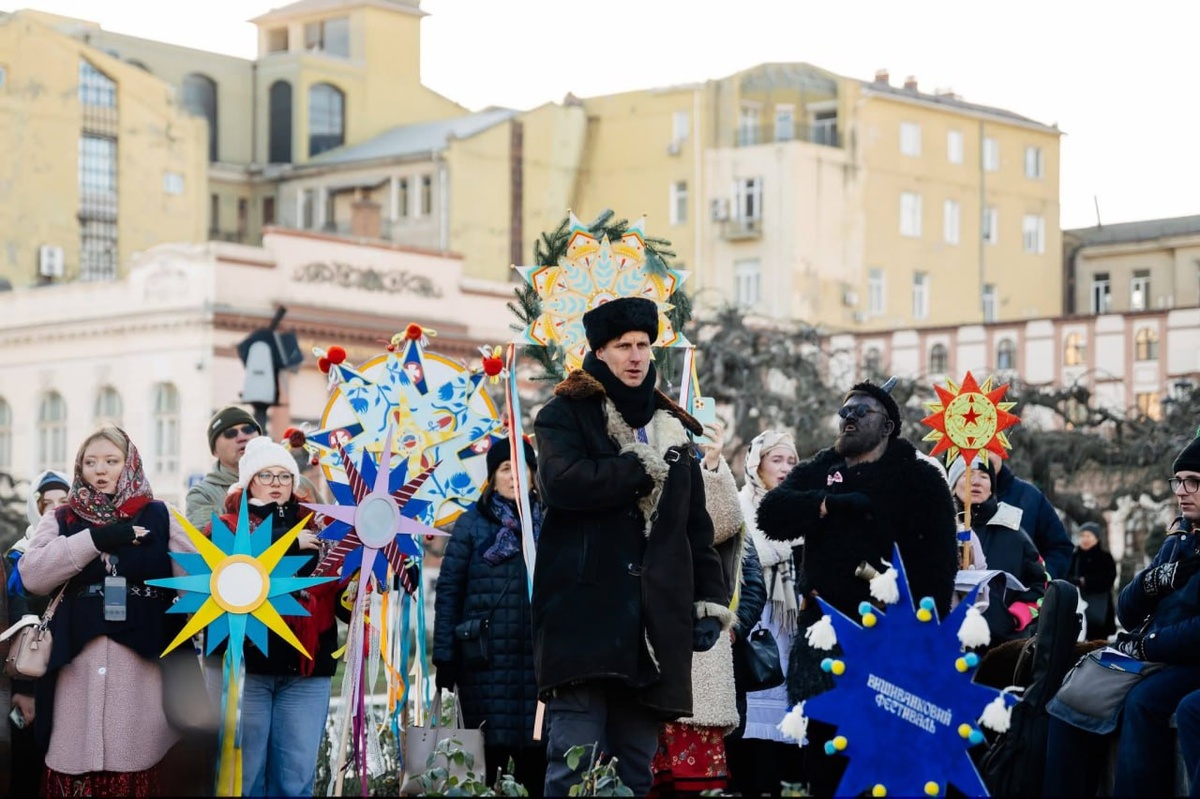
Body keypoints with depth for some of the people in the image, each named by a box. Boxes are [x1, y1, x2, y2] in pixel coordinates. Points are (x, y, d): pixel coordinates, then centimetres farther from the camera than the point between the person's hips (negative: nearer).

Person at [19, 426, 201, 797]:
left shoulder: (158, 517, 9)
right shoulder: (60, 521, 12)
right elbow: (32, 575, -5)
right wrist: (96, 539, -12)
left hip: (141, 661, -1)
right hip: (79, 663, 1)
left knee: (136, 768, 1)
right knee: (76, 768, 0)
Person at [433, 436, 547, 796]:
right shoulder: (472, 524, 6)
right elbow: (448, 590, 3)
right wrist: (444, 657, -4)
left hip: (539, 659, 2)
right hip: (486, 659, -1)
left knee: (537, 759, 0)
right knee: (488, 758, -2)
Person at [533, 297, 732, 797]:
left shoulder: (673, 430, 23)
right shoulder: (567, 414, 7)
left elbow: (696, 526, 22)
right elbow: (561, 482, -13)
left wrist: (709, 598, 11)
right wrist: (643, 470, -5)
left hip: (654, 619, 5)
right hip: (583, 609, -5)